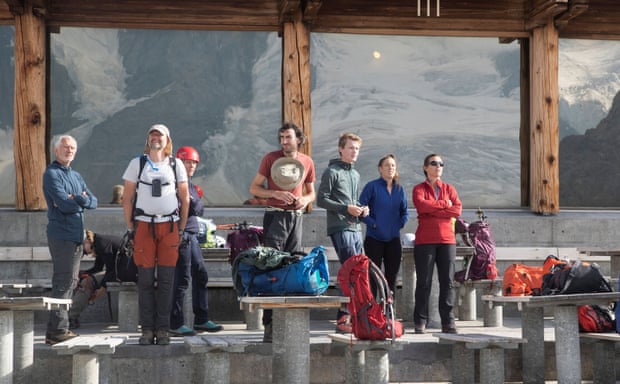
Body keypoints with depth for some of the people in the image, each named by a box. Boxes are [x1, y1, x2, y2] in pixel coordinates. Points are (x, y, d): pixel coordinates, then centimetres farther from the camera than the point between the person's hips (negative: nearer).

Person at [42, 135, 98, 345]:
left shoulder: (76, 176, 20)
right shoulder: (52, 174, -7)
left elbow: (93, 202, 9)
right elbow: (65, 205, -19)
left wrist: (78, 199, -10)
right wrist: (83, 200, -2)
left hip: (76, 235, 9)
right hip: (61, 235, -9)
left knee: (70, 282, 12)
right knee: (63, 282, -10)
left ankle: (58, 328, 19)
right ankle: (57, 330, -8)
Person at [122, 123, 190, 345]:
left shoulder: (176, 165, 9)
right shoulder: (137, 163, 7)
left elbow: (185, 199, 12)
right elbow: (127, 199, 8)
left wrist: (181, 229, 6)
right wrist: (130, 228, 2)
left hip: (169, 225, 1)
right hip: (144, 225, 0)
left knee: (166, 280, 1)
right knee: (145, 279, -1)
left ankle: (163, 329, 6)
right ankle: (147, 329, 5)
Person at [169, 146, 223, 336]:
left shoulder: (190, 185, 19)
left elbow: (200, 210, 8)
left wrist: (192, 201, -10)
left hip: (192, 236, 9)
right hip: (181, 235, -9)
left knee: (201, 275, 11)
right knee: (182, 279, -8)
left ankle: (201, 319, 19)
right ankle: (176, 324, -2)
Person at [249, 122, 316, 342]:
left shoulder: (307, 162, 9)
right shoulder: (271, 158, -1)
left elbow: (311, 192, 20)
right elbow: (254, 188, 1)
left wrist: (305, 199, -4)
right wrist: (275, 193, -15)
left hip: (296, 216, 4)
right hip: (275, 215, -4)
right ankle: (270, 324, -9)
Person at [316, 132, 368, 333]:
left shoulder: (355, 174, 21)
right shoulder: (332, 171, -4)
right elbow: (321, 200, -9)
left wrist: (362, 209, 9)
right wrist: (346, 208, -16)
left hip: (355, 228, 9)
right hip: (340, 228, -9)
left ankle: (345, 317, 13)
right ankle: (343, 318, -11)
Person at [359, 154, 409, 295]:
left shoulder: (399, 189, 9)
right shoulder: (372, 186, -5)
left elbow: (404, 212, 16)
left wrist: (400, 224, -1)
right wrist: (373, 224, -14)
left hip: (393, 240, 4)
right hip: (374, 239, -4)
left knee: (391, 277, 9)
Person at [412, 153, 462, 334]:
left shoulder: (449, 189, 15)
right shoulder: (419, 189, 7)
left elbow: (457, 209, -2)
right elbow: (421, 205, -15)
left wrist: (432, 210, -7)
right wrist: (444, 204, -6)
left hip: (447, 240, 3)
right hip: (425, 241, -3)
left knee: (447, 281, 0)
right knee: (424, 282, -2)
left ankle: (448, 322, 3)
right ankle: (420, 321, 3)